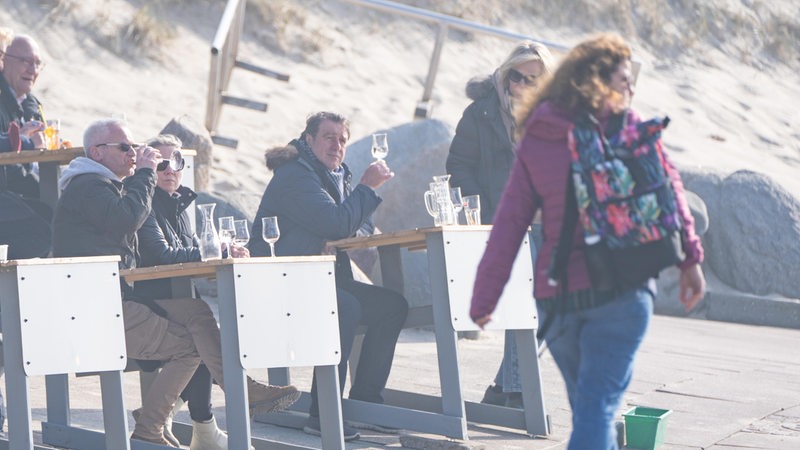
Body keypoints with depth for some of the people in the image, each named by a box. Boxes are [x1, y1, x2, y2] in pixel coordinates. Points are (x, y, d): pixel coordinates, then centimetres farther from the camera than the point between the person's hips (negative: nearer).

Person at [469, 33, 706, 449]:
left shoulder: (534, 139, 10)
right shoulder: (626, 125, 2)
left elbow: (509, 223, 7)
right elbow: (664, 186, -4)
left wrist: (484, 300, 10)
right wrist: (690, 257, 1)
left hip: (555, 295, 4)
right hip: (621, 288, -4)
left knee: (588, 407, 19)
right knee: (598, 407, -8)